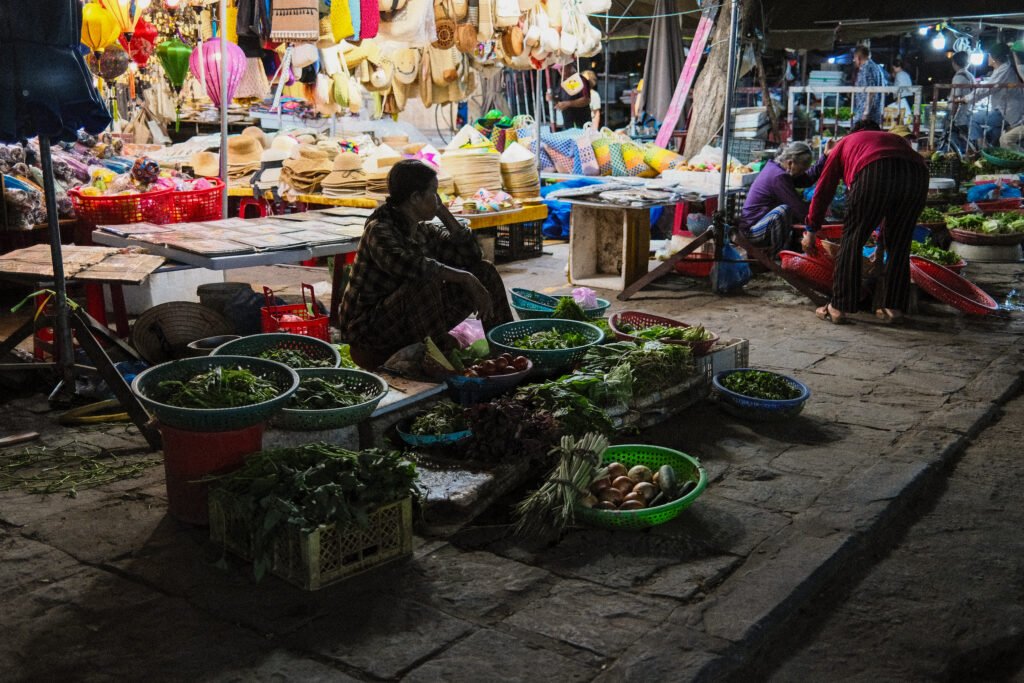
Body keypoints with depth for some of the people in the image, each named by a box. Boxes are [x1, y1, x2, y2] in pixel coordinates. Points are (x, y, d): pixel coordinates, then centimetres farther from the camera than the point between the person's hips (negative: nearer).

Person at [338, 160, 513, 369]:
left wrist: (443, 212, -2)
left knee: (484, 271, 1)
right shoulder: (379, 230, -19)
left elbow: (472, 255, 4)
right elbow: (412, 266, -37)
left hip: (413, 326, 8)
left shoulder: (424, 231, 6)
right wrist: (466, 278, -34)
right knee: (424, 281, -37)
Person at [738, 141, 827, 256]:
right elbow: (800, 208, -24)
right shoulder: (778, 176, -23)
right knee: (783, 210, -33)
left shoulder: (774, 165, 6)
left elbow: (807, 179, 9)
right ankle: (779, 254, -20)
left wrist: (825, 157, 2)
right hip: (753, 230, -11)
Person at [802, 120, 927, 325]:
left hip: (874, 173, -4)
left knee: (852, 240, 9)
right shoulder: (896, 139, 43)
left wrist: (810, 231, 36)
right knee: (899, 246, 17)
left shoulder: (846, 142, 34)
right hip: (917, 175, 4)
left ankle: (840, 307, 9)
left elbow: (823, 190, 29)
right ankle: (894, 308, 20)